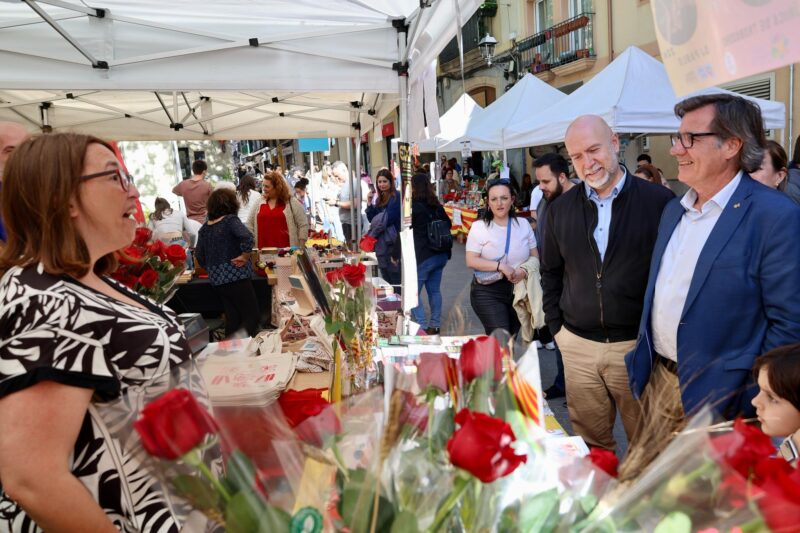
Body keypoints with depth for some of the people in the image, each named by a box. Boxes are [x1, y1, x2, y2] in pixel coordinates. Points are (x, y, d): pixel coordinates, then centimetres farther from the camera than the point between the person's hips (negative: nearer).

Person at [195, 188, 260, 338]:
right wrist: (244, 256, -14)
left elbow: (199, 255, 13)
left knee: (232, 317, 14)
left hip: (216, 280, 7)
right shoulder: (230, 220, -10)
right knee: (251, 316, 0)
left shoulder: (204, 228, 9)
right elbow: (247, 237, -26)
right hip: (236, 277, -7)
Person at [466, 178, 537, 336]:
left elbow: (535, 257, 8)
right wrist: (500, 266, -23)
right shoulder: (478, 227, -6)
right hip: (488, 291, -4)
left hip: (519, 290, 4)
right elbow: (471, 261, -12)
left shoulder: (523, 224, 4)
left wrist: (524, 271, -13)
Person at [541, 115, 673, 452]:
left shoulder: (659, 202, -7)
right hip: (578, 346, 3)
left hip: (638, 347, -2)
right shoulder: (560, 209, 4)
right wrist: (556, 327, 9)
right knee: (590, 443, 15)